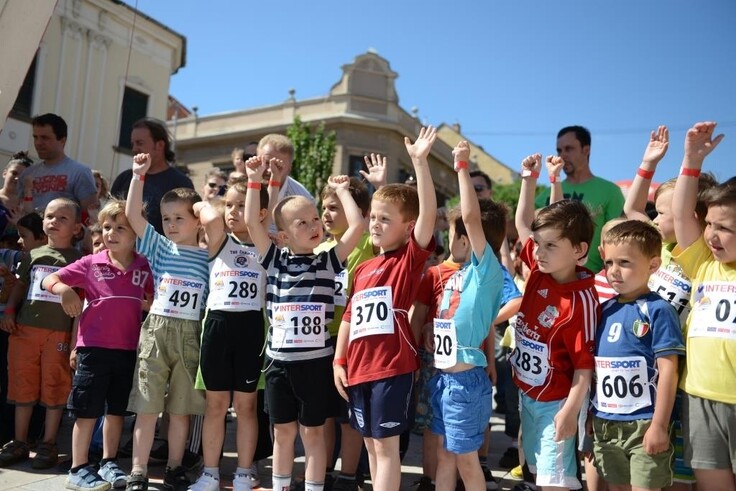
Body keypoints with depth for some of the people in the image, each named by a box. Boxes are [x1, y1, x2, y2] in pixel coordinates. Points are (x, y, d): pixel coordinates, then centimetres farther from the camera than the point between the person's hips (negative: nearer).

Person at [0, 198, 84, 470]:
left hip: (60, 333, -3)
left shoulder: (78, 259, 2)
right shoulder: (33, 255, 11)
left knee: (54, 389, 3)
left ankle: (48, 444, 14)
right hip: (25, 328, 4)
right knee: (23, 386, 10)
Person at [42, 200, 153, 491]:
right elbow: (50, 280, 1)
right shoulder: (91, 264, 0)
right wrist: (65, 289, -19)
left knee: (117, 410, 13)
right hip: (93, 347, -2)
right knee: (88, 411, 4)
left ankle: (109, 463, 27)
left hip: (128, 349, 2)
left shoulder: (144, 268, 3)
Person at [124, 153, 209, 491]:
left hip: (190, 335, 0)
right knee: (147, 407, 3)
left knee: (180, 408, 9)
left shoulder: (207, 258, 5)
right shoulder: (159, 247, 4)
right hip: (155, 331, 0)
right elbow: (133, 215, -3)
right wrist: (138, 175, -9)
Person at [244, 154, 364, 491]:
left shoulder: (329, 261, -2)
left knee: (313, 432, 9)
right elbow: (252, 223, -5)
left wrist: (341, 190, -3)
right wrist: (255, 181, -9)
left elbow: (357, 226, -11)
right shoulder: (274, 259, 2)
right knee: (282, 431, 15)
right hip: (279, 361, 2)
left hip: (316, 361, -2)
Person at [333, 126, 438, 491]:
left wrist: (420, 162, -25)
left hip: (392, 367, -7)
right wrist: (339, 361, 10)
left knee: (386, 445, 1)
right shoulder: (363, 269, 12)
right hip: (359, 368, 7)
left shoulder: (411, 257, -5)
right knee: (371, 444, 17)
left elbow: (428, 212, -19)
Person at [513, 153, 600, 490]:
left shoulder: (581, 300, -23)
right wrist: (529, 179, 3)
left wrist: (569, 411, -22)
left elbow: (585, 364, -20)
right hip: (527, 394, 7)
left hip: (556, 402, -7)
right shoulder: (539, 271, -4)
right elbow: (522, 223, 9)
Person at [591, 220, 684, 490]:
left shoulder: (658, 310, -11)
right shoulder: (605, 310, 7)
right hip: (604, 423, 6)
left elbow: (668, 370, -14)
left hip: (643, 423, -6)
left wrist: (659, 425, -16)